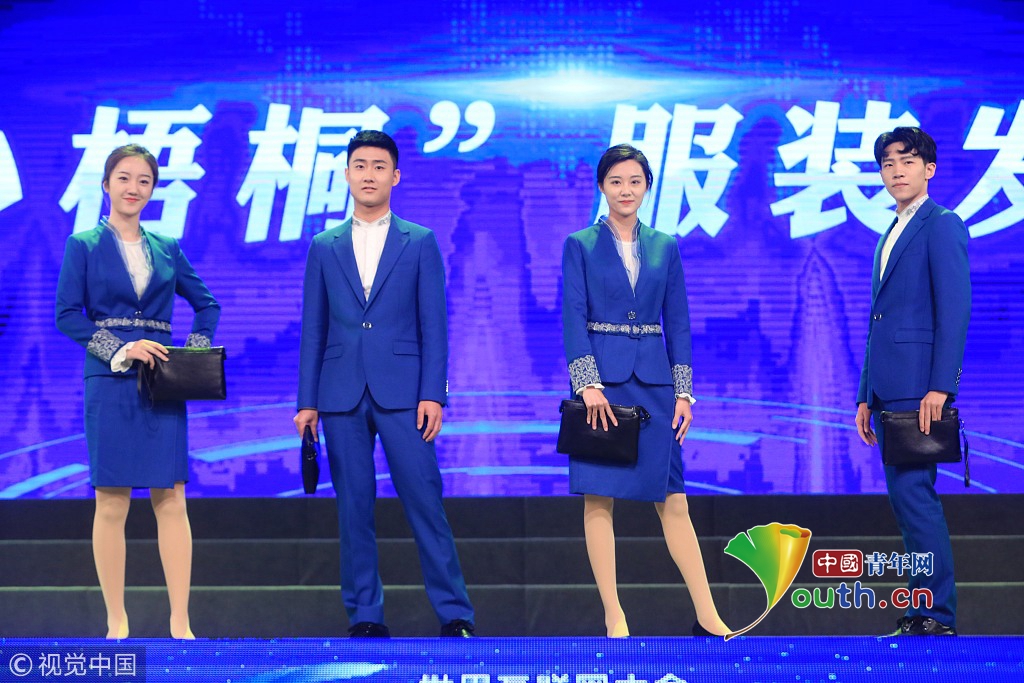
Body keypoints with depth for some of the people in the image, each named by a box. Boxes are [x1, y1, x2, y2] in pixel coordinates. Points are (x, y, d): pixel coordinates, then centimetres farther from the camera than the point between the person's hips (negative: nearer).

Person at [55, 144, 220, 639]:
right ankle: (116, 622, 6)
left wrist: (197, 351, 3)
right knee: (112, 504, -1)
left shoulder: (167, 249, 12)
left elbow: (207, 304, 19)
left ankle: (180, 622, 0)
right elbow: (67, 315, -4)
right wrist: (119, 348, -14)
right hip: (110, 385, -3)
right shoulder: (84, 246, 3)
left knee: (172, 502, -1)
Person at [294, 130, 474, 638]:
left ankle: (454, 613, 0)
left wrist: (432, 394, -7)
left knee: (424, 501, -5)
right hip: (342, 395, 2)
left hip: (401, 392, -2)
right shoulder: (324, 247, 12)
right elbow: (313, 330, 11)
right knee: (353, 508, 3)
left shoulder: (420, 243, 6)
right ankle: (365, 615, 11)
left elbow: (433, 324, 2)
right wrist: (307, 401, 6)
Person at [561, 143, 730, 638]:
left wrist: (683, 392, 3)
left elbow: (678, 324, 10)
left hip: (653, 381, 2)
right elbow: (573, 320, -5)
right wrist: (589, 383, -15)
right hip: (602, 381, -2)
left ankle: (707, 617, 5)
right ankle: (614, 618, 4)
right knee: (599, 498, -2)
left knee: (673, 500, 2)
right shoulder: (580, 246, 2)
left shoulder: (665, 248, 11)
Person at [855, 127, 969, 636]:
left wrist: (940, 387, -21)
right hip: (889, 390, 9)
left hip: (919, 384, -9)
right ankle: (920, 613, 13)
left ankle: (938, 617, -11)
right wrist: (866, 398, 18)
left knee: (912, 492, -13)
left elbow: (955, 310, -13)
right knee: (908, 498, 9)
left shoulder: (942, 225, -4)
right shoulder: (890, 237, 23)